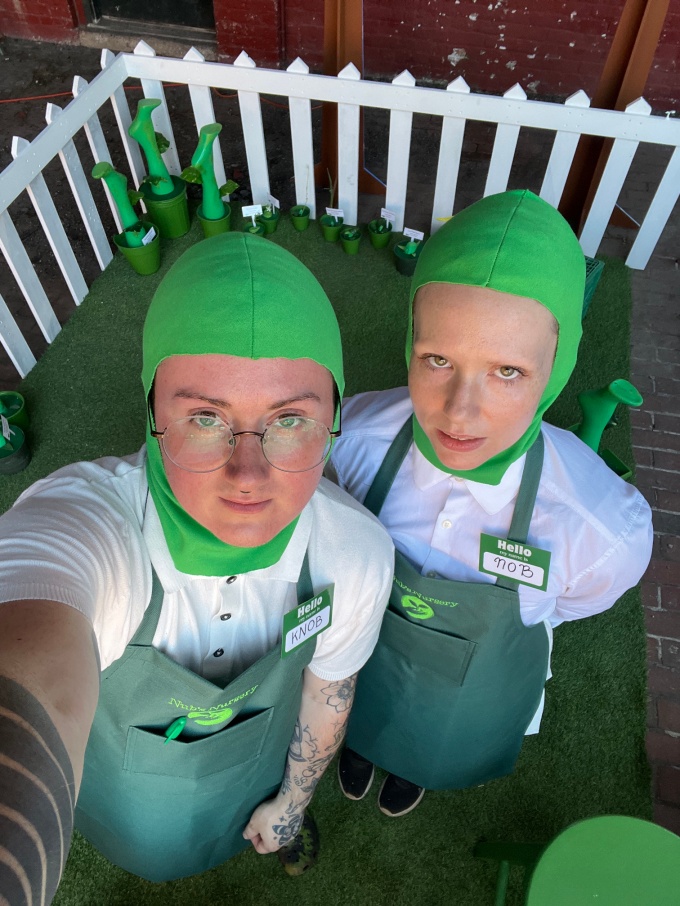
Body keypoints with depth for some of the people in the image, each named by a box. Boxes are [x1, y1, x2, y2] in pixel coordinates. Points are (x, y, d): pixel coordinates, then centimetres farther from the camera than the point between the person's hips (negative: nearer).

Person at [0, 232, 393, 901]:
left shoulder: (360, 551, -32)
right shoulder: (81, 523, -44)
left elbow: (328, 688, -13)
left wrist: (292, 801, 6)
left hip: (257, 764, 1)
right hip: (132, 791, 0)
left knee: (272, 813, 34)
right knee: (156, 845, 34)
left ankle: (276, 820, 73)